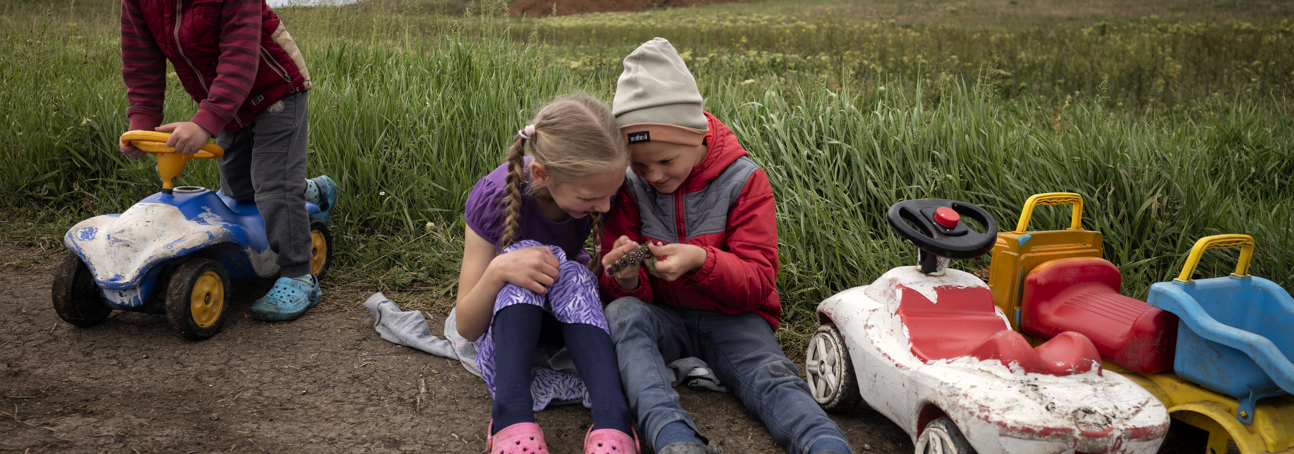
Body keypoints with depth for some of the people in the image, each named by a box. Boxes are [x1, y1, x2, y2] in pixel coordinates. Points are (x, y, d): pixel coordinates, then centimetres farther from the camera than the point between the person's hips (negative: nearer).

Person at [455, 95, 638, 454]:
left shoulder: (604, 187, -18)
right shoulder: (495, 196, -24)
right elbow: (467, 328, -19)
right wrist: (499, 270, -39)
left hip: (574, 317, 2)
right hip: (507, 325, -2)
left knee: (571, 274, -31)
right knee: (524, 253, -32)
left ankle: (612, 424, -47)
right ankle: (512, 420, -48)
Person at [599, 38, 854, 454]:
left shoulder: (743, 180, -8)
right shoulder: (630, 186, -3)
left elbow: (759, 281, -11)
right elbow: (621, 293, 0)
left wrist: (701, 260, -31)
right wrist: (627, 279, -27)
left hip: (732, 316, -1)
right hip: (663, 318, 1)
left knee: (771, 374, -31)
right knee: (621, 313, -32)